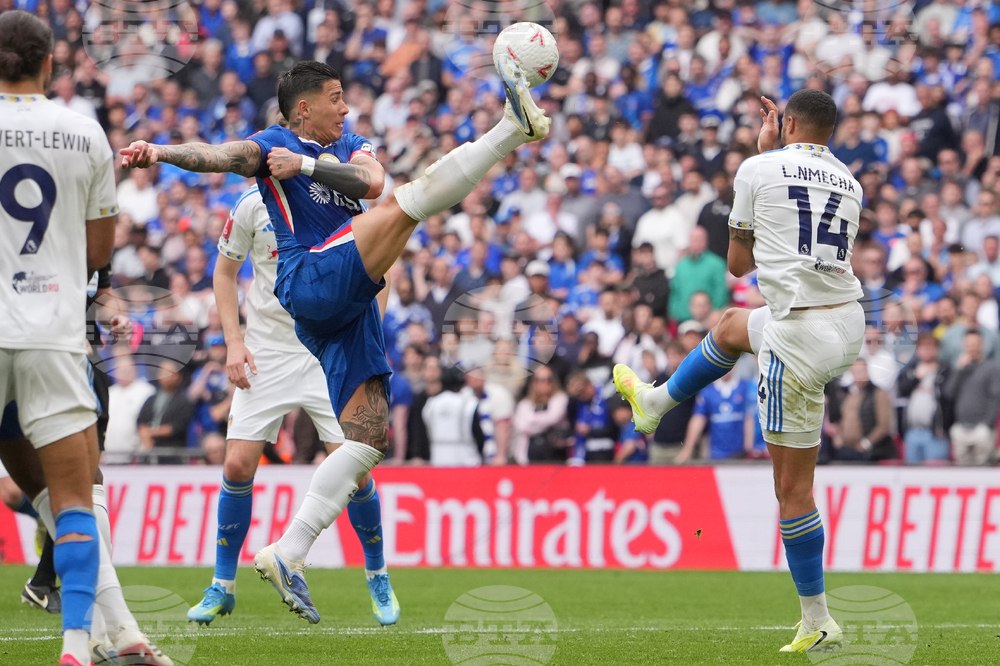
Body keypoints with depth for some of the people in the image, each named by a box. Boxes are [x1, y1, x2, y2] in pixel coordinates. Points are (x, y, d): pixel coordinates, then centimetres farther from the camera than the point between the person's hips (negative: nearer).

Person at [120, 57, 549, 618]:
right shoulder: (273, 146, 8)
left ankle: (288, 553, 1)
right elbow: (217, 155, -12)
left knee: (369, 438, 3)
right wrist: (160, 152, -31)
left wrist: (306, 164, -12)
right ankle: (515, 127, -32)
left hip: (351, 311, 7)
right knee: (403, 205, -24)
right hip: (311, 282, -7)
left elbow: (371, 181, 0)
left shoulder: (353, 148, 24)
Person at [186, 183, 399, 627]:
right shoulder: (254, 203, -4)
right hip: (267, 353, 1)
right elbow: (225, 270, 9)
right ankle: (223, 586, 11)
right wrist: (233, 341, -2)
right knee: (238, 465, -7)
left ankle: (377, 577, 15)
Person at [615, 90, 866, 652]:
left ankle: (818, 622, 3)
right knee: (732, 327, 35)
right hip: (850, 324, 7)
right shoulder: (849, 183, 11)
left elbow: (738, 264, 9)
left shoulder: (760, 169, -2)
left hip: (800, 338, -7)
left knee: (794, 485, 0)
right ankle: (655, 403, 58)